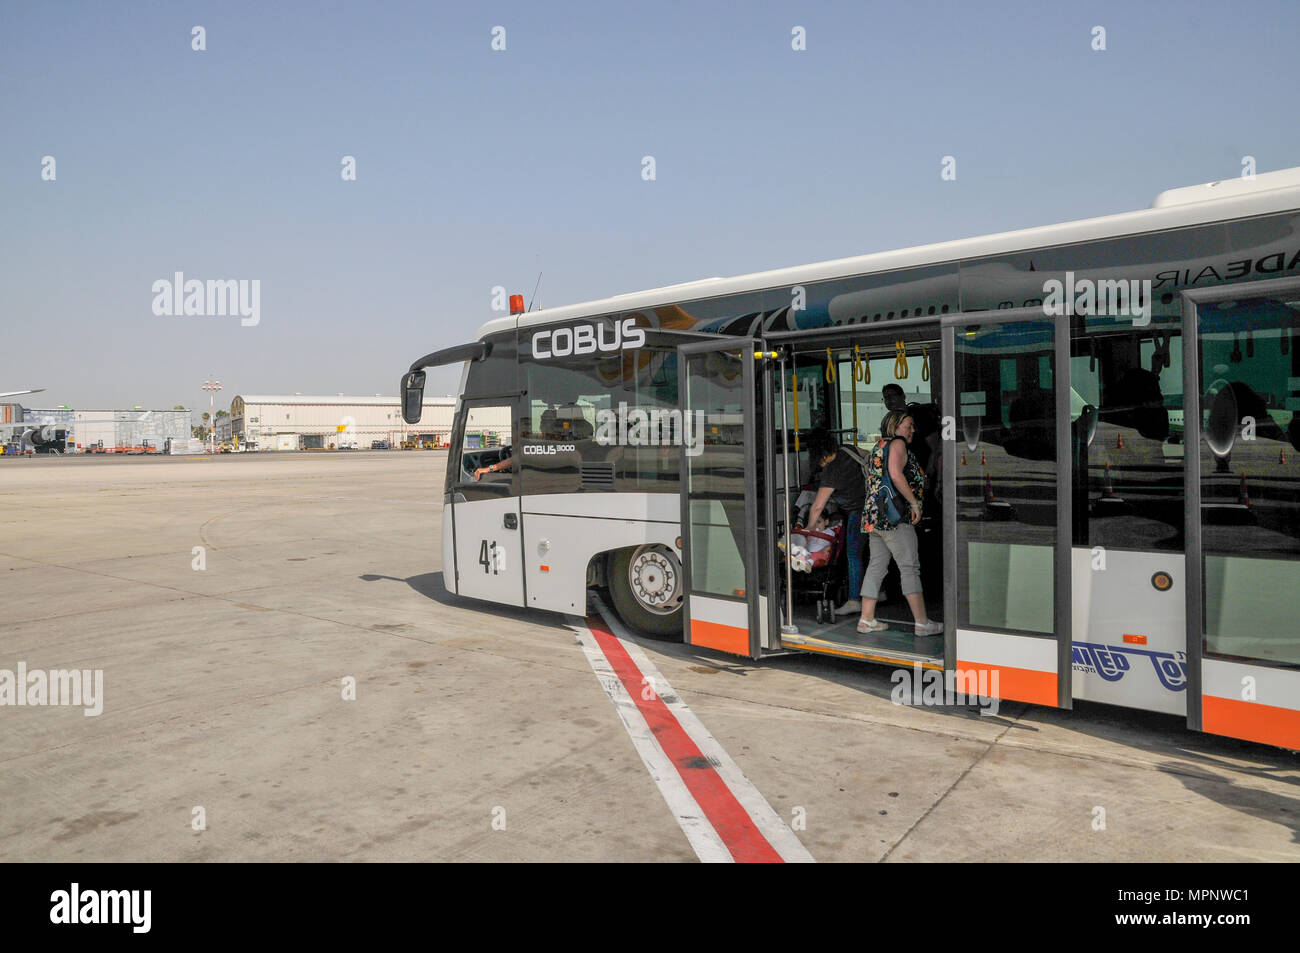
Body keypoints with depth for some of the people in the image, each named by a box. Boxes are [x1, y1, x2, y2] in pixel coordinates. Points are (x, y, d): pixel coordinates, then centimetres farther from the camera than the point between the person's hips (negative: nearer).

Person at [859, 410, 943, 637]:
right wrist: (914, 502, -17)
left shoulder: (880, 446, 21)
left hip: (874, 516, 9)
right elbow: (896, 475, -21)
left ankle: (866, 620, 10)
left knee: (876, 566, 9)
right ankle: (922, 623, -4)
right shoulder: (897, 444, -6)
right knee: (910, 567, -6)